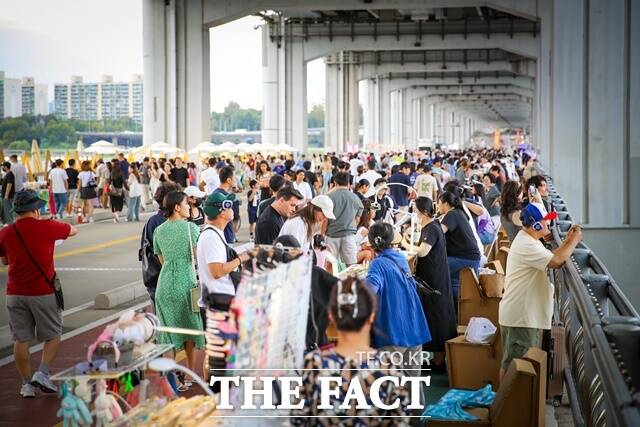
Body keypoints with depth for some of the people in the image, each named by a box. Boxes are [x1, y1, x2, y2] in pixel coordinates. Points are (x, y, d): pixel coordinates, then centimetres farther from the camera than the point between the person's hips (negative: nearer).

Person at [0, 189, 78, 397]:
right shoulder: (47, 227, -9)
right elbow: (73, 230, 10)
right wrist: (55, 224, 27)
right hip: (44, 293, -3)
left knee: (21, 340, 9)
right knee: (52, 336, 11)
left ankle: (26, 383, 11)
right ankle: (42, 373, -3)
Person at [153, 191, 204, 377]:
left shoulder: (159, 230, 7)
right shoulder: (190, 227, -8)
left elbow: (162, 260, 13)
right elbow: (199, 256, -7)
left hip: (165, 283, 4)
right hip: (186, 282, -4)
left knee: (168, 329, 9)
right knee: (189, 328, 12)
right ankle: (190, 373, 21)